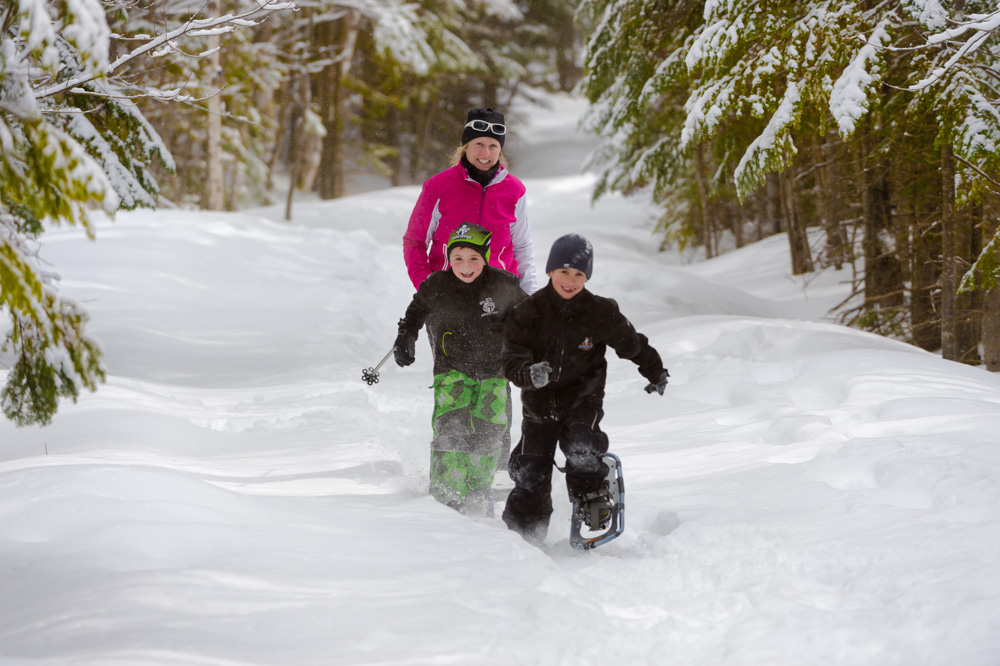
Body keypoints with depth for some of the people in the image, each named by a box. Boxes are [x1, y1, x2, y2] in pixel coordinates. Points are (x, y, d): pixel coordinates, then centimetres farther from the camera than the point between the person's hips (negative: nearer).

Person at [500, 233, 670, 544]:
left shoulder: (599, 312, -8)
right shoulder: (528, 312, -9)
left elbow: (630, 342, 9)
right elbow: (512, 360, -15)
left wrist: (655, 372, 20)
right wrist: (529, 373, -38)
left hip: (583, 399, -1)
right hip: (540, 404, 1)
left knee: (580, 445, -29)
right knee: (530, 474, -2)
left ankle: (592, 497, -5)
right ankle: (522, 534, 14)